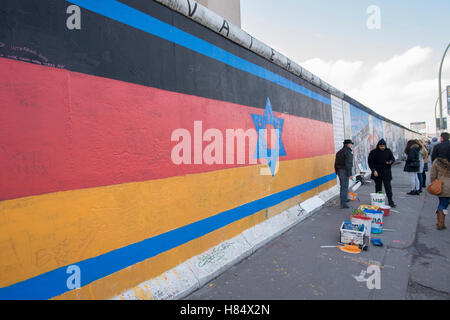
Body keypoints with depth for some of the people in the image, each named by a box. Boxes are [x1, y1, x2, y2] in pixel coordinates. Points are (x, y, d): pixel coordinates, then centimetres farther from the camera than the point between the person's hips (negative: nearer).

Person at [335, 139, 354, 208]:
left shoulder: (339, 152, 15)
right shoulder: (348, 152, -13)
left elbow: (336, 163, 17)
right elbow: (348, 164, -19)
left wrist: (337, 171, 22)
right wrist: (350, 174, -18)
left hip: (339, 171, 9)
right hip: (344, 171, -9)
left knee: (343, 186, 21)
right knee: (344, 187, -6)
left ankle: (345, 199, 36)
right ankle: (343, 203, -5)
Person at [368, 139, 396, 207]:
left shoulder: (388, 151, 3)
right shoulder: (373, 152, -4)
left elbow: (393, 158, 12)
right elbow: (370, 162, -3)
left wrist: (391, 161, -12)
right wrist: (373, 170, -13)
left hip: (386, 172, 1)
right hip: (377, 173, -1)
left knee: (388, 186, -4)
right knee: (378, 187, 7)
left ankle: (391, 202, 0)